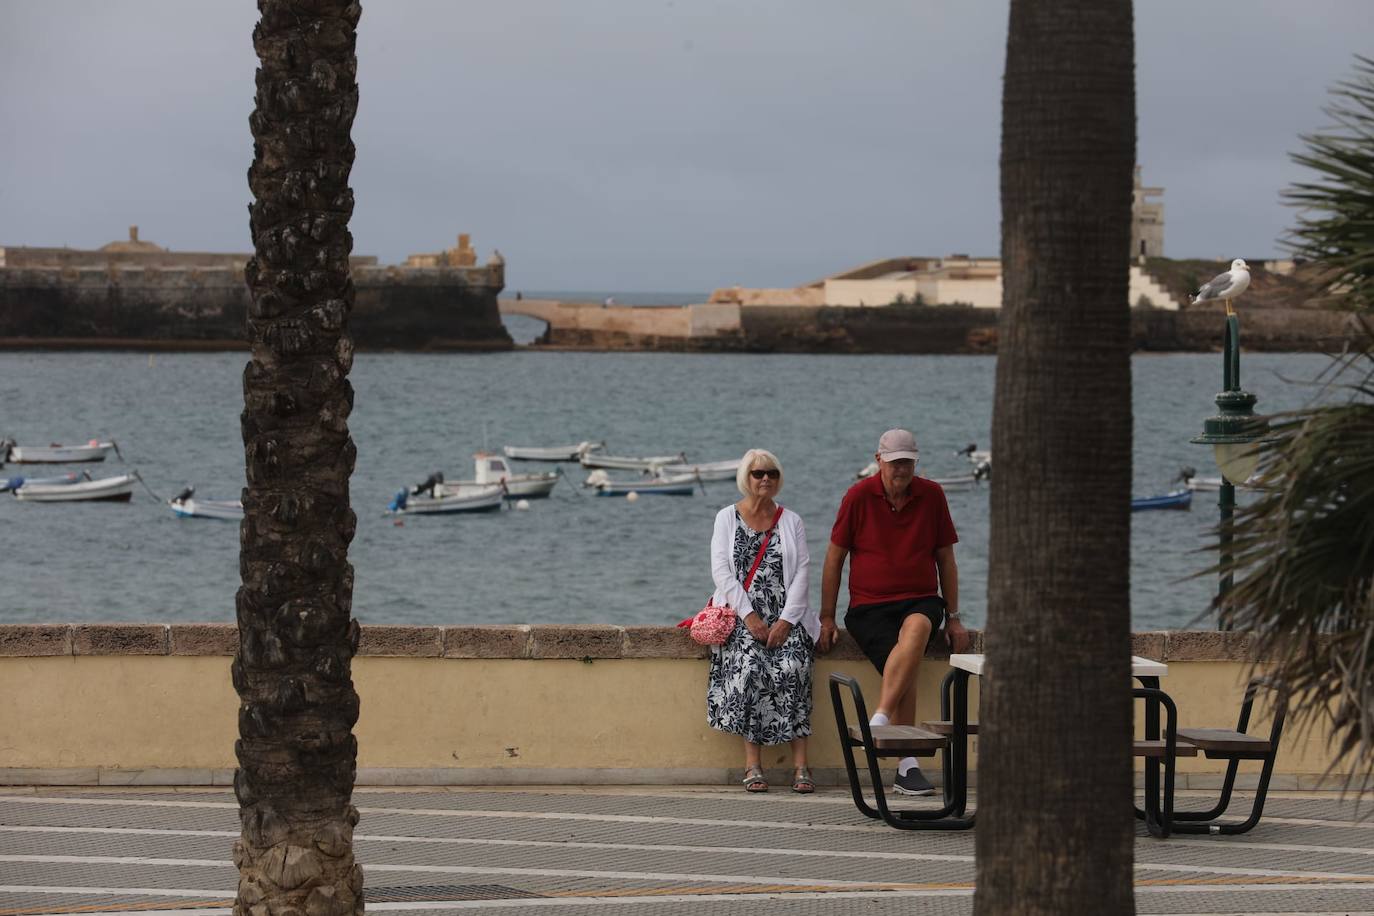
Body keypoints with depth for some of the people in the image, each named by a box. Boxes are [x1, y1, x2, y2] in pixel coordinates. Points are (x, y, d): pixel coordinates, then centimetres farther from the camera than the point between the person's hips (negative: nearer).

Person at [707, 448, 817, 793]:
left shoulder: (791, 521, 14)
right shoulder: (727, 518, 11)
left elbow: (802, 572, 4)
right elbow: (721, 571, 0)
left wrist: (786, 620, -10)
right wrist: (749, 616, -12)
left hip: (785, 617, 1)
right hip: (741, 614, -1)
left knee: (792, 666, -26)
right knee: (749, 663, -29)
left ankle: (800, 764, -28)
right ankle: (752, 763, -27)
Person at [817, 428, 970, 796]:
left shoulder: (932, 495, 7)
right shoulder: (860, 496, -1)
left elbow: (946, 560, 14)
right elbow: (834, 558, 4)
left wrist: (954, 619, 11)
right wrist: (827, 619, 2)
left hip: (921, 601, 1)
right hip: (869, 606, -1)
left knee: (916, 629, -37)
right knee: (903, 669, -30)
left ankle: (879, 722, -42)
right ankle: (907, 765, -30)